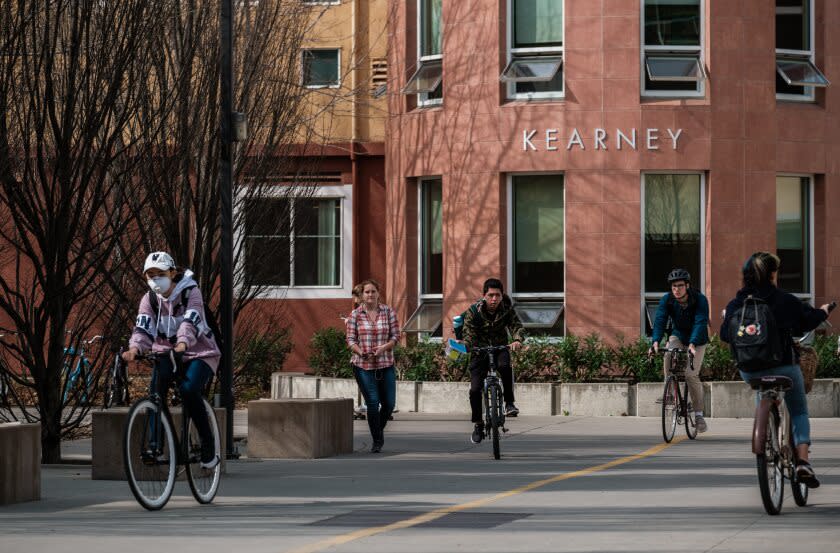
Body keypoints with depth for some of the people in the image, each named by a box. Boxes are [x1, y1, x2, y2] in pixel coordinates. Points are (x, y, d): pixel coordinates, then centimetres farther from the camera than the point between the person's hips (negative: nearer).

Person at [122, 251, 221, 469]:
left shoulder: (191, 293, -14)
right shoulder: (149, 300, -2)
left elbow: (190, 322, -32)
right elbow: (143, 328, -16)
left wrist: (182, 343, -52)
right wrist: (134, 348, -38)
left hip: (199, 353, -4)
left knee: (189, 389, -30)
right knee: (156, 393, -23)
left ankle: (208, 445, -17)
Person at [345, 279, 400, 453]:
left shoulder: (388, 312, 2)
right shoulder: (355, 314, 0)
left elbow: (395, 336, 1)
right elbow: (350, 339, -1)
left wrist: (383, 348, -17)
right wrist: (361, 352, -19)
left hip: (385, 364, 2)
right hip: (363, 365, -2)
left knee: (389, 403, 5)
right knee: (372, 403, -7)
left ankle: (379, 430, 34)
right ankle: (376, 441, 6)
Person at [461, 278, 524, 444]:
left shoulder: (507, 310, -10)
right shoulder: (473, 312, -13)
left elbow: (517, 326, -20)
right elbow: (469, 333, -18)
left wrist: (517, 340, -42)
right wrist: (464, 346, -39)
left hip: (500, 348, 0)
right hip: (480, 351, 0)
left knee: (505, 365, -36)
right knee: (475, 389, -9)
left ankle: (509, 403, -20)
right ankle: (478, 425, 11)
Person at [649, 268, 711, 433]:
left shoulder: (699, 300, -24)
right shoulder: (667, 300, -16)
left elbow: (700, 323, -35)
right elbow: (660, 321, -26)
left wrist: (693, 344, -51)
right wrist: (656, 341, -44)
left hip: (697, 340, -3)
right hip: (678, 336, 3)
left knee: (691, 374, -18)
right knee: (669, 357, -30)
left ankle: (699, 414, -5)